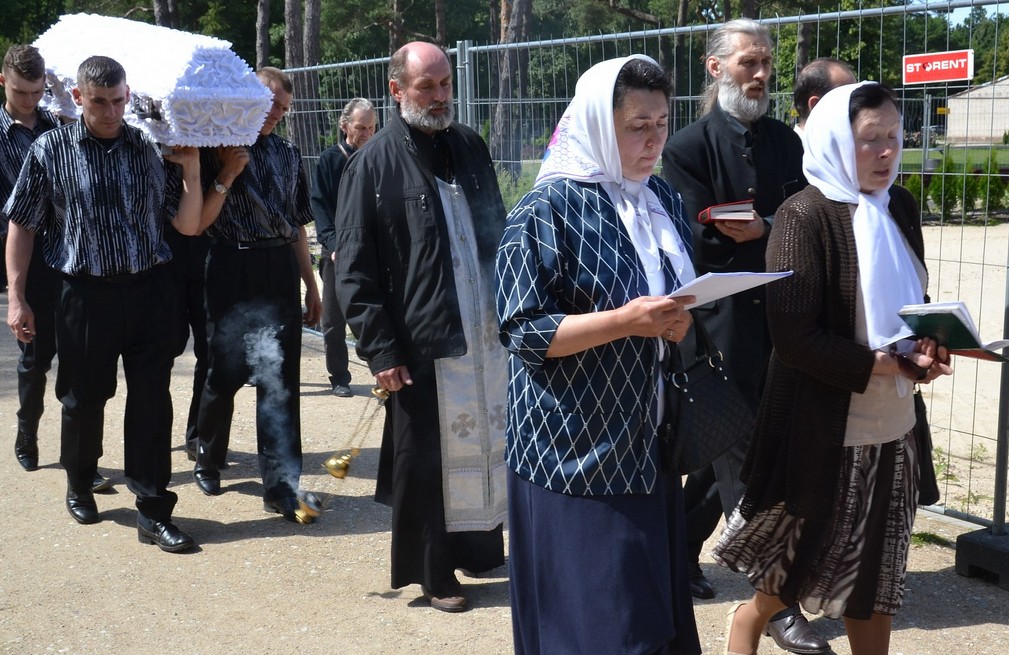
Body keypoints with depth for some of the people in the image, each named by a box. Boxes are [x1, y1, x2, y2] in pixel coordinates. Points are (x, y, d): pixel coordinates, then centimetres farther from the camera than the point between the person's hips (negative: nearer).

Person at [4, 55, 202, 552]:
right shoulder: (50, 150, 0)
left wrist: (191, 167, -7)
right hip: (86, 293, -1)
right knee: (83, 398, 13)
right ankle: (79, 484, 38)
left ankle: (153, 511, 9)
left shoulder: (151, 149, 4)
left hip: (148, 290, 1)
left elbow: (187, 225, 4)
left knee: (152, 400, 1)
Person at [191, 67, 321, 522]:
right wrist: (227, 175, -15)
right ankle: (208, 459, 32)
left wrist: (310, 283, 17)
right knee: (226, 373, 6)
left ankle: (281, 485, 3)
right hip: (232, 273, -3)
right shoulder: (216, 149, 0)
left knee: (280, 379, -1)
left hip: (281, 274, 3)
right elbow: (199, 223, -5)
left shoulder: (287, 153, 14)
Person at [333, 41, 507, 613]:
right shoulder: (375, 164, -6)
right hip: (422, 341, -5)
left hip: (488, 333, 5)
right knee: (424, 460, 2)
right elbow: (353, 269, -7)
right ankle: (433, 573, 17)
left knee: (486, 445, 14)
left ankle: (481, 547, 32)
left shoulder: (470, 147, 10)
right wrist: (381, 349, -13)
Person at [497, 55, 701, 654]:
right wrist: (627, 321, -24)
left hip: (651, 443, 7)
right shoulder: (548, 210, -11)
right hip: (578, 448, -6)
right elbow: (525, 333, -14)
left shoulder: (666, 202, 10)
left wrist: (682, 323, 0)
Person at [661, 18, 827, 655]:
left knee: (726, 447, 15)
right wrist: (777, 238, -10)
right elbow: (700, 243, -12)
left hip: (774, 321, 5)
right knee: (740, 458, -1)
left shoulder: (786, 141, 10)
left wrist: (760, 230, -12)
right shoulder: (689, 146, -6)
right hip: (721, 323, -5)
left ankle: (683, 551, 33)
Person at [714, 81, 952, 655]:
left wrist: (928, 345, -4)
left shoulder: (901, 208, 5)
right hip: (823, 429, -6)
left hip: (892, 425, 6)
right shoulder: (805, 216, -16)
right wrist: (882, 365, -19)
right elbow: (794, 335, -19)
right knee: (798, 570, 10)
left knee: (876, 571, 14)